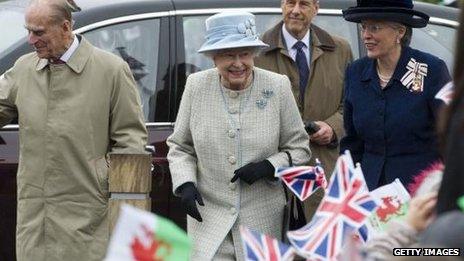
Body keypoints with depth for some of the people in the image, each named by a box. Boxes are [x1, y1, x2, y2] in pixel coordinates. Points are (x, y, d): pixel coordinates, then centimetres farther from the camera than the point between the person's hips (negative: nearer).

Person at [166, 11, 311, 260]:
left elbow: (299, 148, 4)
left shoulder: (278, 87, -4)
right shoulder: (196, 86, -1)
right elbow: (179, 147, 9)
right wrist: (185, 183, -8)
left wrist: (268, 167, -13)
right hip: (209, 220, 0)